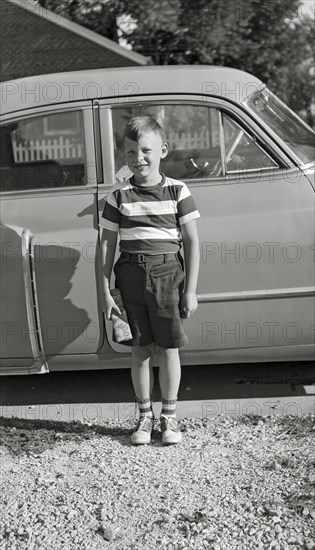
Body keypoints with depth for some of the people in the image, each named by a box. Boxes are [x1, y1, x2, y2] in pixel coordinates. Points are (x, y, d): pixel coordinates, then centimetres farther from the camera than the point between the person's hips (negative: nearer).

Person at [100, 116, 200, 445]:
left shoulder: (177, 192, 1)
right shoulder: (119, 196, 4)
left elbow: (192, 241, 1)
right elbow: (107, 243, 6)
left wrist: (190, 290, -3)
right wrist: (105, 291, 2)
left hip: (168, 273, -1)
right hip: (131, 275, 1)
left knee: (168, 348, 4)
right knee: (140, 348, 8)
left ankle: (169, 415, 19)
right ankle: (145, 415, 22)